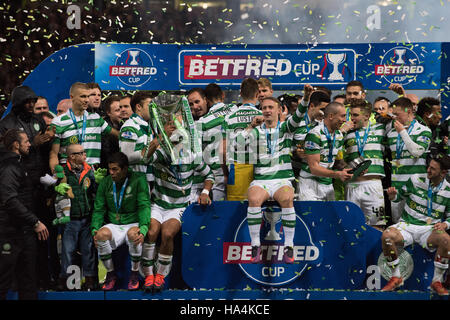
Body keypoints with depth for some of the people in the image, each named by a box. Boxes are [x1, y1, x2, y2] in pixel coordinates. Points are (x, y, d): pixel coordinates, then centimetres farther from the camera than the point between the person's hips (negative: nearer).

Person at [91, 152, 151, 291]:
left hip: (133, 224, -3)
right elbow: (98, 209, 6)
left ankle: (134, 273, -9)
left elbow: (144, 206, -15)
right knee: (101, 234, -31)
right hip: (113, 225, 3)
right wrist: (95, 229, -13)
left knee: (133, 234, -37)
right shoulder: (105, 182, 5)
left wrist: (143, 229, -32)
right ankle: (111, 274, -6)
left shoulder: (138, 180, -7)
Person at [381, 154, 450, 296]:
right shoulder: (415, 180, 1)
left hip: (429, 229, 0)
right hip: (406, 225, 0)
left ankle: (437, 281, -14)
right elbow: (400, 195, 13)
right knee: (387, 236, -32)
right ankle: (396, 277, -11)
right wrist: (393, 195, -11)